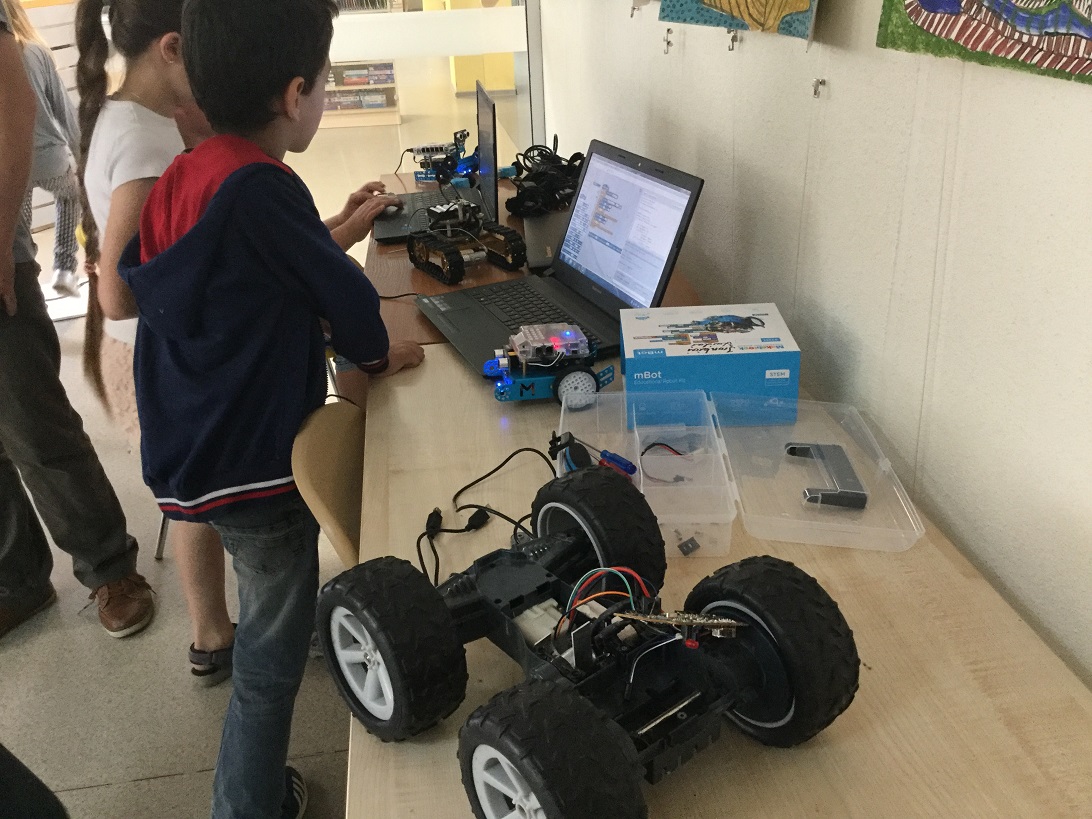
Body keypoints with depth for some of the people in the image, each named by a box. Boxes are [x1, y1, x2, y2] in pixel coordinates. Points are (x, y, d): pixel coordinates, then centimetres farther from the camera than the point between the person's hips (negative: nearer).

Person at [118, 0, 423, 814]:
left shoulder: (184, 177, 1)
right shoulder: (258, 189, -25)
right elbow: (339, 292, -14)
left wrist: (336, 232, 22)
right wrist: (377, 354, 5)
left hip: (195, 445, 10)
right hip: (251, 464, -10)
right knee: (272, 659, 7)